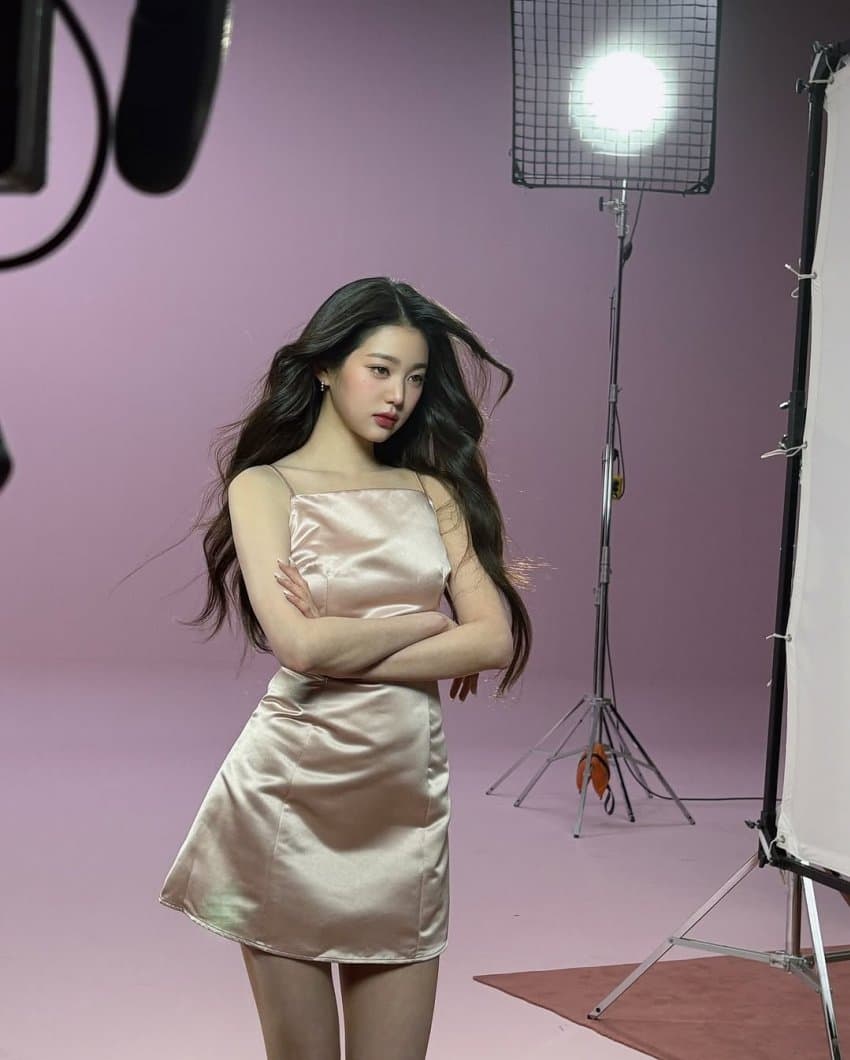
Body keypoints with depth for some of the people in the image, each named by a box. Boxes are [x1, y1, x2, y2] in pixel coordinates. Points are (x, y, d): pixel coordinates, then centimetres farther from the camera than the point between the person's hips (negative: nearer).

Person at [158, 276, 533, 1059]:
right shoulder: (263, 485, -1)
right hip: (292, 791, -3)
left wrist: (344, 649, -11)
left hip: (408, 793, 4)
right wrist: (427, 621, -4)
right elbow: (298, 643, -16)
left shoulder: (432, 492, 11)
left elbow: (496, 640, -2)